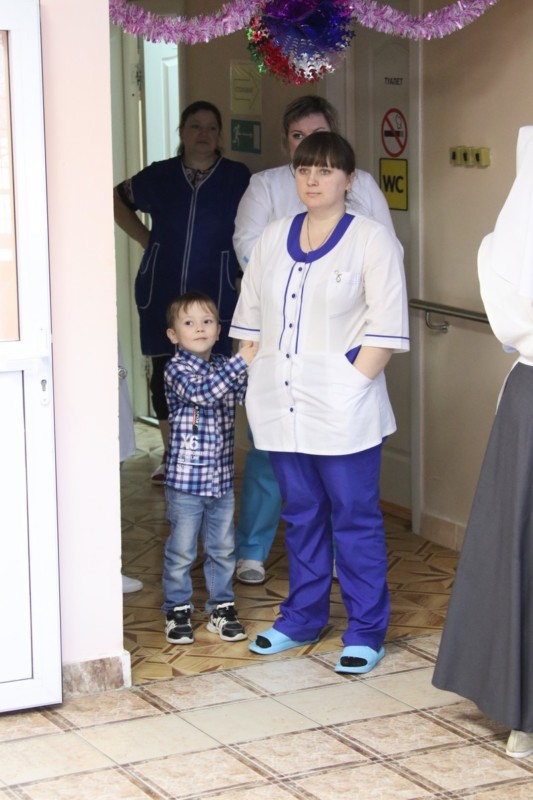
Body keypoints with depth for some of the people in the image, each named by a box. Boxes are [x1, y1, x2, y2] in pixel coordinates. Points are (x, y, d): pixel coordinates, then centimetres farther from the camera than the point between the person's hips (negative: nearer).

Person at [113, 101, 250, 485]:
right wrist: (146, 238, 8)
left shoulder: (237, 178, -2)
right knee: (165, 374, 7)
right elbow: (118, 199, 18)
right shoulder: (160, 175, 3)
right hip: (162, 293, 2)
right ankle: (171, 456, 20)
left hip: (215, 294, -2)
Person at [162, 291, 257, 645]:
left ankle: (222, 608, 24)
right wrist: (240, 362, -32)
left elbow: (244, 395, 0)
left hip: (222, 480, 6)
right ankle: (178, 611, 16)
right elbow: (202, 392, -28)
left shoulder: (224, 367, 9)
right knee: (181, 551, 4)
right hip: (186, 480, -6)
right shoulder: (177, 370, -11)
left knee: (223, 549, 13)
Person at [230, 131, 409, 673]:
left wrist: (349, 386, -14)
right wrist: (260, 384, 7)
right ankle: (302, 618, 27)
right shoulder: (274, 238, 11)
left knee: (354, 517, 1)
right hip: (282, 404, 5)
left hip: (343, 413, -5)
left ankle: (366, 631, 10)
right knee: (301, 515, 15)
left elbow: (386, 330, -9)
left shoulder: (372, 241, -5)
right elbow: (250, 317, 15)